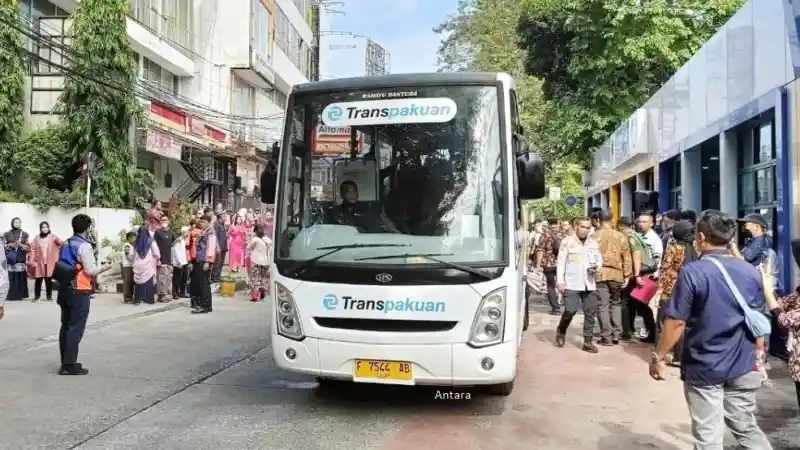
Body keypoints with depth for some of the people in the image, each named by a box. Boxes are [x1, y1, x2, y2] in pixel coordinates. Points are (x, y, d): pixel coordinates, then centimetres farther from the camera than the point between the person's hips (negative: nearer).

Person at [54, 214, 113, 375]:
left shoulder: (65, 244, 10)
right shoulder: (84, 246, -15)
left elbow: (62, 266, 11)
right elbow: (90, 270, -17)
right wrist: (103, 267, -1)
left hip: (65, 290, 8)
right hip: (79, 292, -8)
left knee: (66, 326, 14)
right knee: (76, 328, -3)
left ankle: (65, 362, 22)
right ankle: (70, 365, -2)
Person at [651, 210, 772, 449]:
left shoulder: (693, 272, -15)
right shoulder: (752, 272, 2)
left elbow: (676, 321, -16)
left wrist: (658, 356, -5)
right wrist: (758, 359, 23)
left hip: (704, 367, -5)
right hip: (742, 366, 5)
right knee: (746, 427, 20)